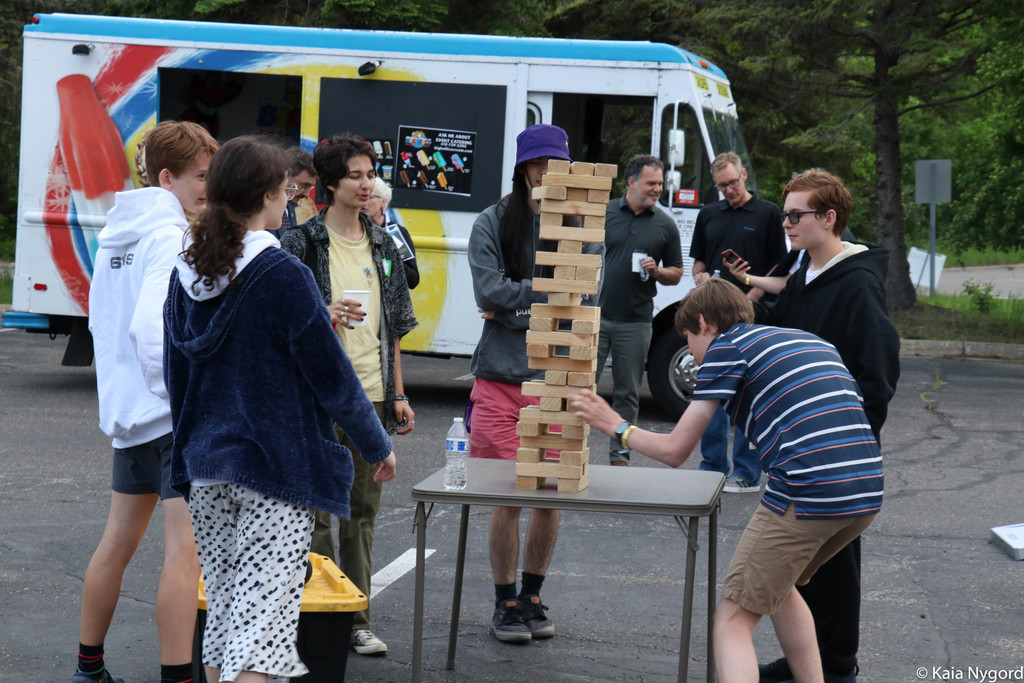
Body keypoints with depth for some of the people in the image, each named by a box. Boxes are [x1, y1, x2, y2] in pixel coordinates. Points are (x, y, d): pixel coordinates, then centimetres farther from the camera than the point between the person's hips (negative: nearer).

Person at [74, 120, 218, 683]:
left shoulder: (115, 235, 15)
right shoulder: (170, 237, -14)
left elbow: (102, 321, 21)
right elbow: (152, 327, -24)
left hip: (126, 408, 10)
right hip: (174, 414, -10)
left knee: (118, 540, 17)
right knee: (186, 547, -9)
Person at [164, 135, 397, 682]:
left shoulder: (187, 273, 5)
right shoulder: (282, 274, -14)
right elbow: (332, 376, -10)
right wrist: (379, 445, 4)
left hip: (206, 465, 7)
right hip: (276, 468, -6)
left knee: (222, 612, 15)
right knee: (261, 618, -7)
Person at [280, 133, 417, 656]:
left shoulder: (382, 246, 13)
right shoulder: (302, 243, -3)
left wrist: (398, 395, 15)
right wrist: (324, 315, -21)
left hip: (371, 397, 5)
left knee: (362, 511, 9)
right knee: (314, 511, -3)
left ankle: (355, 620, 17)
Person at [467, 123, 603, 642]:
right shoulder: (492, 224, 3)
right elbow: (489, 292, -8)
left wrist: (517, 305, -9)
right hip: (501, 378, -1)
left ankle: (532, 595, 22)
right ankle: (505, 602, 15)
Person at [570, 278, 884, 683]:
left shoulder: (725, 346, 5)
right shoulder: (814, 341, 26)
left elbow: (674, 451, 5)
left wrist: (616, 426, 21)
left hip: (807, 497, -8)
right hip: (868, 496, 8)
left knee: (733, 620, -1)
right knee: (778, 586, 30)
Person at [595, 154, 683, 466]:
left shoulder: (665, 225, 7)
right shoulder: (603, 212, 3)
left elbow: (676, 273, 14)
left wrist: (656, 271, -8)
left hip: (636, 322, 1)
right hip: (596, 315, -1)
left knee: (628, 393, 7)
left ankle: (620, 454, 14)